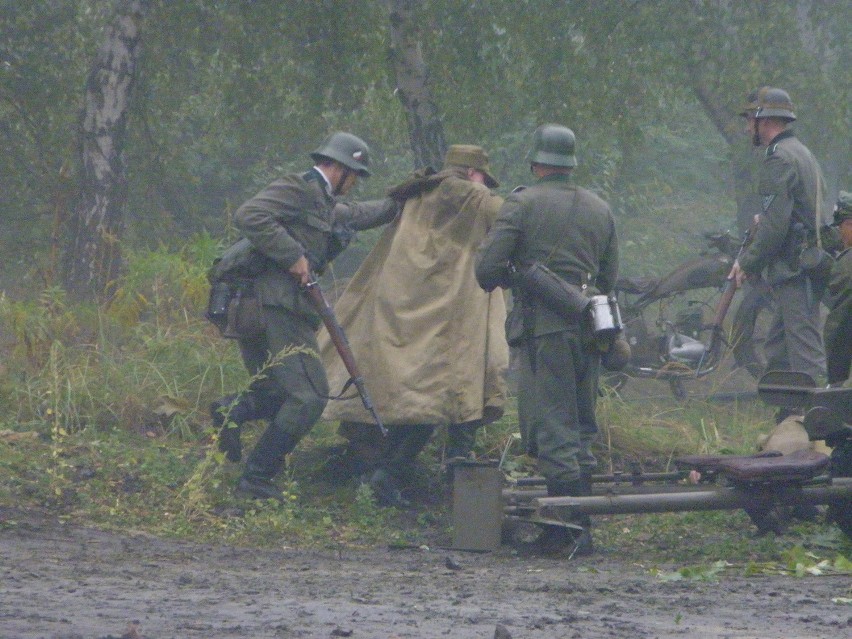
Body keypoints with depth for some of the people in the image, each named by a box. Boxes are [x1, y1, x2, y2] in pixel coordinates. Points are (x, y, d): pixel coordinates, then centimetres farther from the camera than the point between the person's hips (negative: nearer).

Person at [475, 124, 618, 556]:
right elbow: (610, 276, 20)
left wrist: (501, 279, 14)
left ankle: (568, 528, -12)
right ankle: (582, 526, 15)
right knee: (580, 427, 14)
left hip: (543, 325, -6)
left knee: (551, 427, -6)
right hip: (589, 326, 6)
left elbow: (487, 265, -7)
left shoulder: (523, 204, -4)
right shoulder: (600, 209, 15)